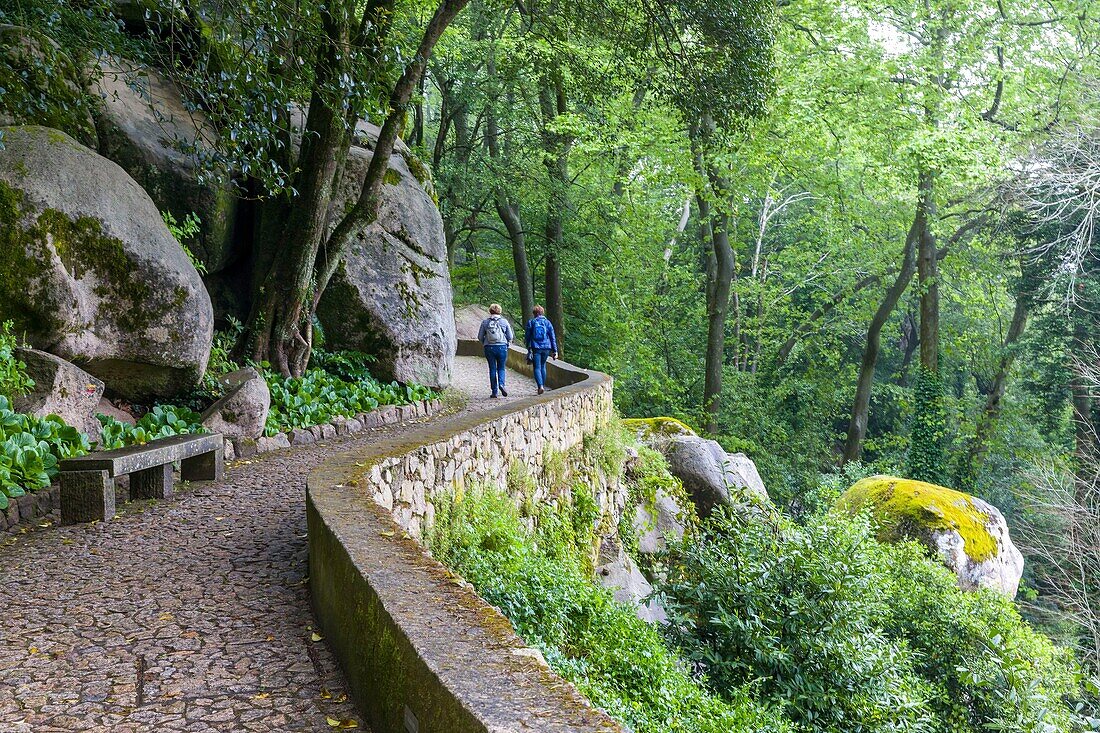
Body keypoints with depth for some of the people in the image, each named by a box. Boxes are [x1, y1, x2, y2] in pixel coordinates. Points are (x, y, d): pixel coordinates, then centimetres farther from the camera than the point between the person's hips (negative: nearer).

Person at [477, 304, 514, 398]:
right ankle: (501, 384, -14)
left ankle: (494, 392, 8)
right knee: (501, 368, 13)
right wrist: (507, 343, 21)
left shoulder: (485, 322, 1)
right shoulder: (504, 321, 1)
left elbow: (480, 337, 4)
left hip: (489, 348, 0)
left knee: (492, 369, 8)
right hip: (502, 347, 0)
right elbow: (510, 336, 3)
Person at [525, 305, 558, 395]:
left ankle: (540, 386, -21)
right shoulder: (547, 322, 4)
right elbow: (553, 337, 2)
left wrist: (529, 348, 15)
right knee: (543, 366, 19)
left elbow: (527, 337, 3)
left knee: (537, 368, -2)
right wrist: (555, 351, 6)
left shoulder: (531, 322, -1)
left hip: (535, 348, -2)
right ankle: (543, 386, 22)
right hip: (546, 348, 2)